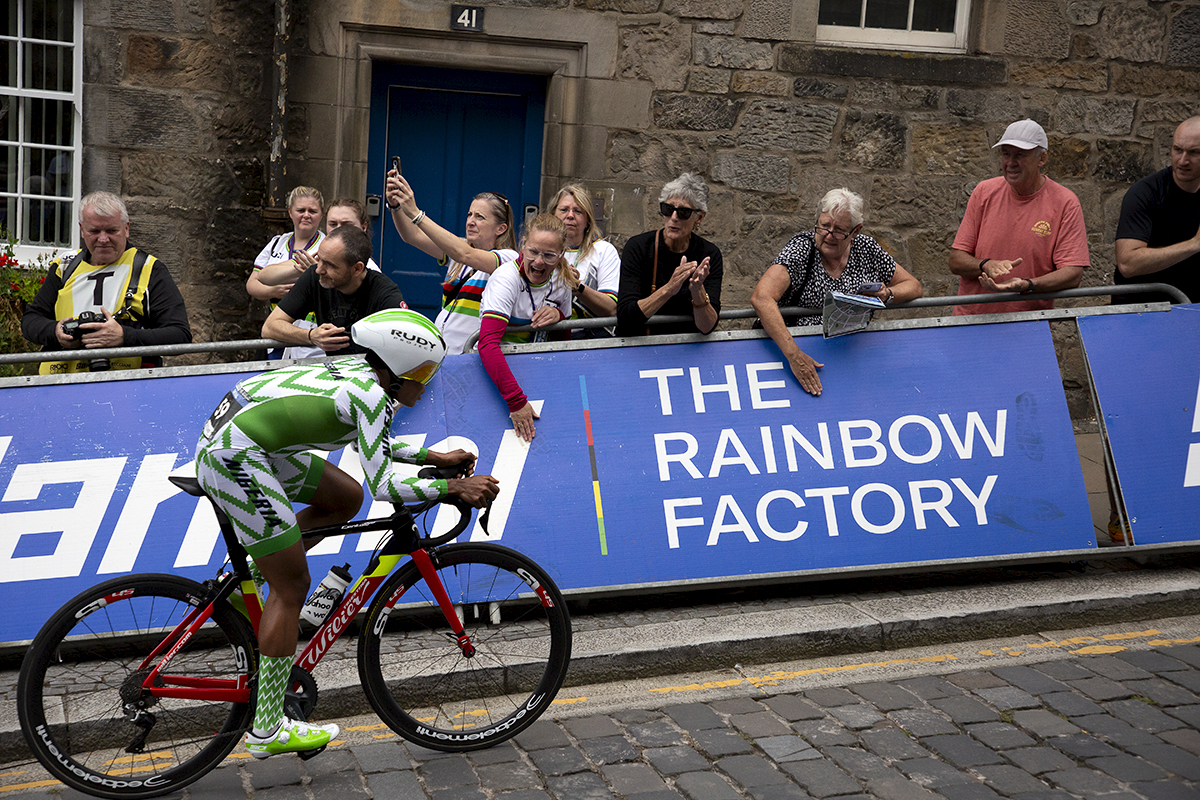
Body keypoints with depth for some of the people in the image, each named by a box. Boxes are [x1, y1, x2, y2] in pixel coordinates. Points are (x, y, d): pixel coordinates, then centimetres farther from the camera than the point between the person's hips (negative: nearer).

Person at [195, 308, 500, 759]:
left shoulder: (360, 373, 11)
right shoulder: (371, 395, -15)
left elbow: (371, 443, 27)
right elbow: (383, 485, -17)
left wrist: (434, 458, 22)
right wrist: (454, 488, -12)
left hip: (237, 435, 9)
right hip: (233, 456, -9)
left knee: (345, 497, 17)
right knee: (292, 586, -3)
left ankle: (254, 565, 16)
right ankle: (268, 731, 4)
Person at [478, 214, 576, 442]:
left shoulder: (562, 280, -1)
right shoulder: (507, 276, -18)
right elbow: (487, 343, -31)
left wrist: (558, 315, -11)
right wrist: (516, 400, -38)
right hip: (493, 369, -4)